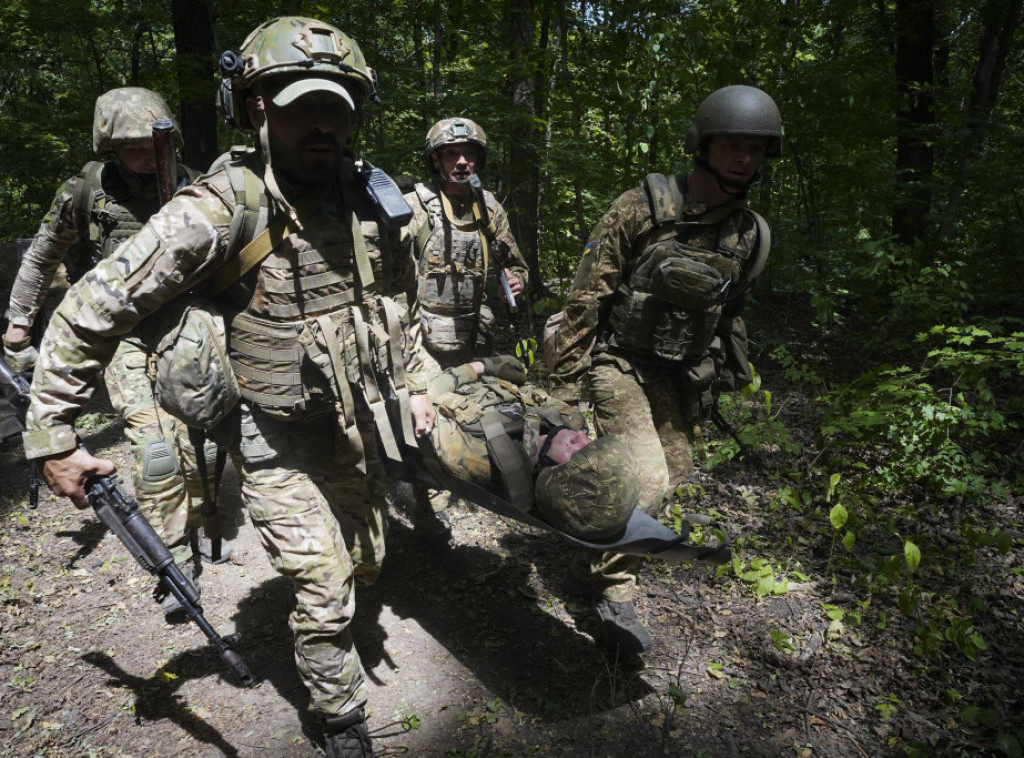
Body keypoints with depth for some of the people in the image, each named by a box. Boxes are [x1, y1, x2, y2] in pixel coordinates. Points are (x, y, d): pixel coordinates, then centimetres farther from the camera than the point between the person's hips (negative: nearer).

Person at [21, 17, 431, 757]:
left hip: (359, 429, 6)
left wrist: (412, 382, 14)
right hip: (276, 446, -5)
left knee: (365, 564, 21)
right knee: (324, 591, 0)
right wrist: (51, 438, -15)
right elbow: (91, 310, -18)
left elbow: (397, 296, 13)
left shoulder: (372, 200, -5)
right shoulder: (220, 209, -23)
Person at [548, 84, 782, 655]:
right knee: (645, 479, -17)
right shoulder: (643, 208, -14)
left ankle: (594, 564, 30)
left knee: (671, 475, 8)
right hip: (621, 362, -6)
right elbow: (588, 293, -11)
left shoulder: (752, 237, 2)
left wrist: (722, 378, 18)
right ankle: (615, 589, 7)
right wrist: (566, 378, -12)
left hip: (682, 374, 6)